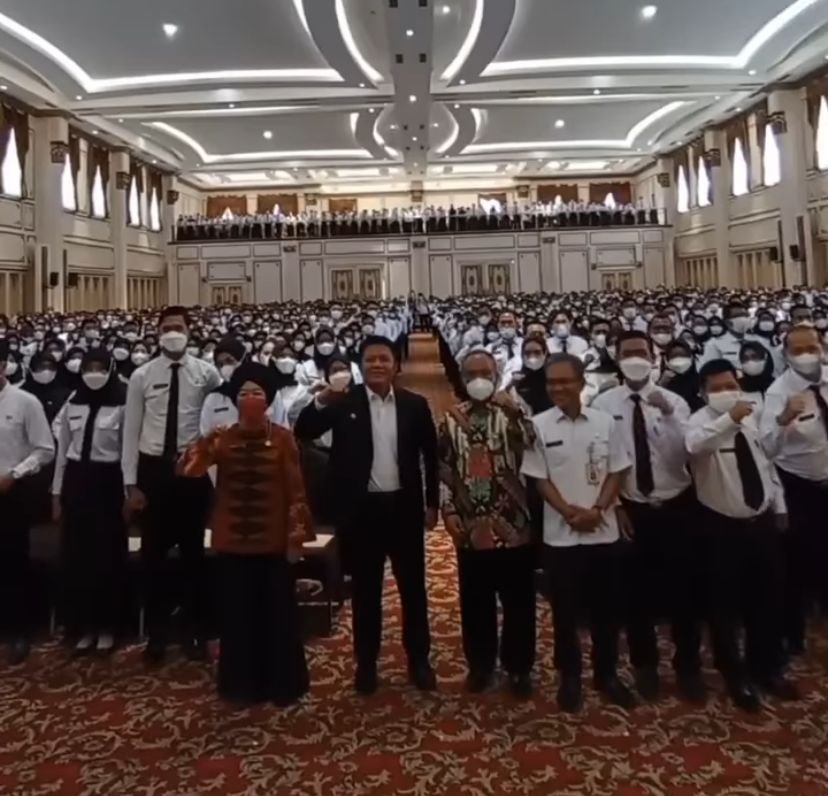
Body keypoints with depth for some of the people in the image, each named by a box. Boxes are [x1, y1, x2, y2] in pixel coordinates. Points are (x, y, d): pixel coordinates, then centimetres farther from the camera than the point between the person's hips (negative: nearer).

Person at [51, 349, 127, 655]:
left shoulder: (122, 406, -6)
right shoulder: (72, 405, 8)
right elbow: (62, 451, 12)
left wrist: (130, 492, -8)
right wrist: (57, 493, 10)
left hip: (107, 482, -4)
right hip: (75, 481, 4)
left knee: (108, 556, 3)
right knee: (76, 556, 7)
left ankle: (106, 626, 17)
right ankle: (83, 626, 21)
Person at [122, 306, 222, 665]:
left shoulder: (206, 373, -1)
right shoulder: (141, 376, 0)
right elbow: (131, 432, 0)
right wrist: (131, 483, -4)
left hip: (193, 468, 0)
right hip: (153, 469, 1)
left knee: (193, 552, 11)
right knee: (153, 554, 9)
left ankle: (194, 633, 26)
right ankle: (156, 635, 25)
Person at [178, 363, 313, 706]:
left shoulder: (283, 438, -5)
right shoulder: (222, 438, 1)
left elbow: (295, 489, -5)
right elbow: (187, 470, -10)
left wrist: (297, 535, -8)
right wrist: (207, 442, -26)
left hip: (273, 541, -2)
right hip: (233, 540, 2)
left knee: (277, 613, 8)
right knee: (237, 614, 11)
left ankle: (280, 683, 24)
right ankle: (241, 683, 27)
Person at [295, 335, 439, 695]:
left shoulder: (415, 404, 1)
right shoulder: (344, 402, -3)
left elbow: (431, 455, 7)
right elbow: (303, 432, -10)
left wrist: (432, 503, 7)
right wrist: (321, 400, -27)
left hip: (404, 506, 1)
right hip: (362, 508, -1)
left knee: (413, 587, 11)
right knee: (366, 590, 10)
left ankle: (419, 659, 27)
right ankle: (366, 662, 25)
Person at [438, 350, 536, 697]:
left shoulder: (512, 413, 1)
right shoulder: (451, 419, 5)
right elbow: (442, 468, 6)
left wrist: (516, 413, -25)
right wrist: (448, 509, -2)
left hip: (512, 524, -1)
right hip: (471, 527, 1)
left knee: (519, 602, 9)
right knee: (475, 603, 13)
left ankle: (519, 667, 25)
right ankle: (480, 665, 30)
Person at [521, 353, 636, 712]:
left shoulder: (605, 422, -1)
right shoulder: (539, 425, -5)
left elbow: (616, 474, 2)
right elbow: (539, 479, -4)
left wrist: (597, 510, -11)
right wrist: (570, 512, -14)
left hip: (603, 532, 2)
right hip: (560, 534, -1)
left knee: (605, 608, 13)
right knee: (565, 610, 9)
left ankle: (607, 674, 30)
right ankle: (569, 677, 25)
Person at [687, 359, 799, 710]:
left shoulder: (752, 418, 6)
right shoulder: (700, 422, -14)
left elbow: (767, 464, 14)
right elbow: (695, 446, -38)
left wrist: (779, 507, 14)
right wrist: (729, 419, -51)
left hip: (762, 522, 6)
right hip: (723, 527, -5)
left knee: (768, 600, 17)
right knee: (726, 604, 7)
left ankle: (766, 668, 38)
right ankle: (735, 675, 27)